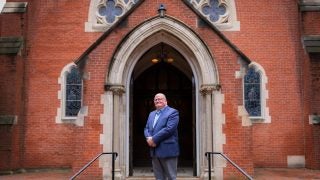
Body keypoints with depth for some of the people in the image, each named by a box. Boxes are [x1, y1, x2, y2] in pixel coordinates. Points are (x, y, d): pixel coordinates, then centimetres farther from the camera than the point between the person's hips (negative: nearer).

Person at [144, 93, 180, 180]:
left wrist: (154, 139, -17)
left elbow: (169, 129, -18)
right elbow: (146, 128, 15)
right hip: (154, 151, 7)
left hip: (168, 150, -7)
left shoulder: (173, 112, -5)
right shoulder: (151, 114, 19)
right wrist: (148, 138, -8)